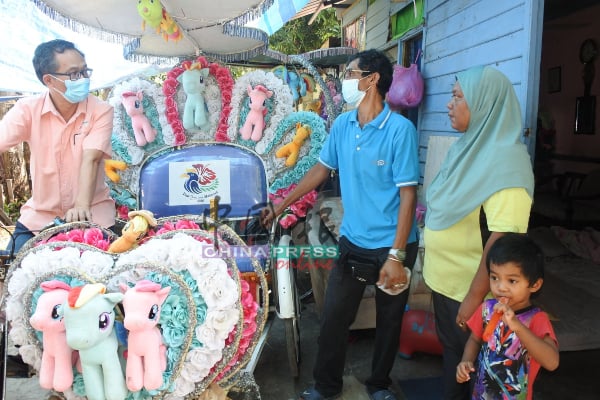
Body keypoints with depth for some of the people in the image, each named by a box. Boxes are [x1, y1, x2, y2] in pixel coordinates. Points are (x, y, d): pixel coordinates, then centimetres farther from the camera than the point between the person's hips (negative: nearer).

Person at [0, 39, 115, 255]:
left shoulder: (101, 110, -10)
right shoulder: (28, 109, -5)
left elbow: (91, 159, -22)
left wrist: (82, 206, -36)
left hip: (92, 209, -2)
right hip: (40, 212, 2)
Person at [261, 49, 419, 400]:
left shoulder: (400, 129, -17)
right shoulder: (342, 125, 1)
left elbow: (408, 195, -16)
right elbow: (321, 170, 12)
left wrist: (396, 256, -19)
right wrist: (280, 206, 14)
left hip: (393, 246, -4)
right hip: (353, 242, 5)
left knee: (389, 321, 15)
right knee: (333, 317, 11)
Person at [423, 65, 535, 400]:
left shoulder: (505, 161, -23)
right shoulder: (468, 147, 5)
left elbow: (502, 240, -27)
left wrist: (474, 299, -23)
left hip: (471, 290, -8)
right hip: (445, 281, 8)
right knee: (451, 351, 24)